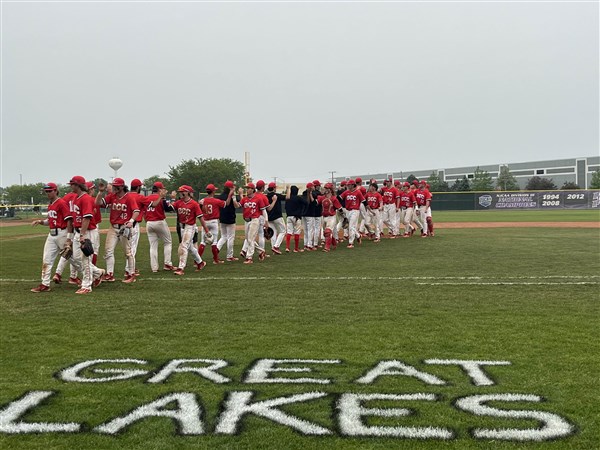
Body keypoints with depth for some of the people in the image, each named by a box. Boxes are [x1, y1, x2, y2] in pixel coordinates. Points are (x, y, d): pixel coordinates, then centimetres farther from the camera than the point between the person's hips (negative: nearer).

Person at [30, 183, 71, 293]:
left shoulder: (61, 203, -13)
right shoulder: (50, 205, 15)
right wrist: (40, 221, 3)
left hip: (61, 233, -9)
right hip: (51, 234, 9)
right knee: (46, 260, 4)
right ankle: (45, 284, 7)